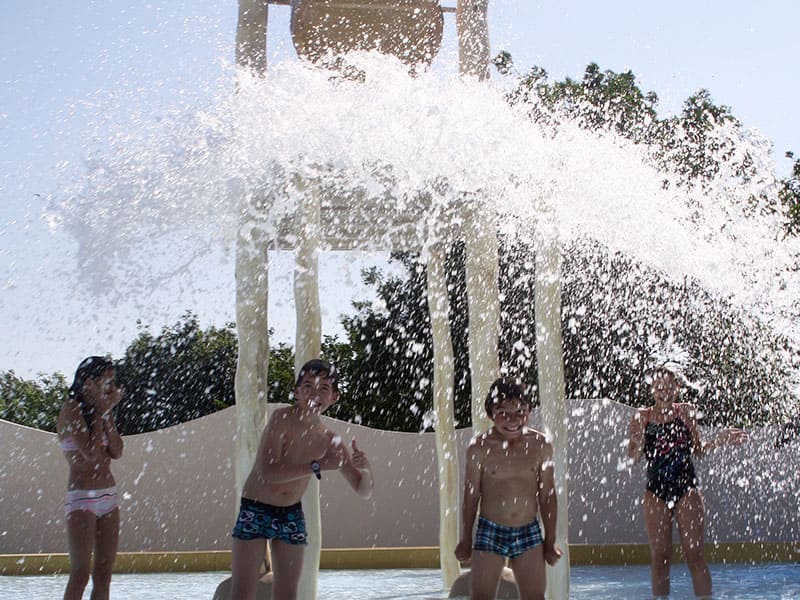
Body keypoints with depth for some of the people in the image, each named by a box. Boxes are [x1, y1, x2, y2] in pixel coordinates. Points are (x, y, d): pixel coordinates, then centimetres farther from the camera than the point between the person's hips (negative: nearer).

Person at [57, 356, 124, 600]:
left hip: (109, 496, 7)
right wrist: (100, 412, -8)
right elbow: (91, 452, -18)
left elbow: (116, 452, 3)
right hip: (82, 497, -7)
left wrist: (108, 413, -1)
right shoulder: (71, 409, -7)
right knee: (80, 574, -11)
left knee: (103, 575, 5)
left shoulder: (99, 410, 13)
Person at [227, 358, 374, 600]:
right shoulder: (282, 418, -15)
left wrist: (365, 469, -21)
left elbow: (364, 491, 2)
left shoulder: (330, 441, -2)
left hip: (292, 515, 5)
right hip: (256, 509, -4)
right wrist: (319, 466, -32)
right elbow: (267, 472, -27)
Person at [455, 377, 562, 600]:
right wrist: (466, 539, 4)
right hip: (490, 532, -2)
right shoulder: (480, 448, -9)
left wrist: (550, 541, 6)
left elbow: (547, 495, 4)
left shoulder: (540, 446, -4)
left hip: (529, 532, 2)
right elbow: (471, 496, 0)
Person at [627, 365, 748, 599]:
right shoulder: (641, 417, 3)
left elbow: (698, 450, 10)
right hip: (655, 491, 1)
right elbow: (633, 456, 1)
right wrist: (638, 442, -20)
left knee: (695, 553, -3)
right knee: (659, 556, 3)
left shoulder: (686, 412, 5)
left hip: (686, 489, 0)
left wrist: (718, 440, -5)